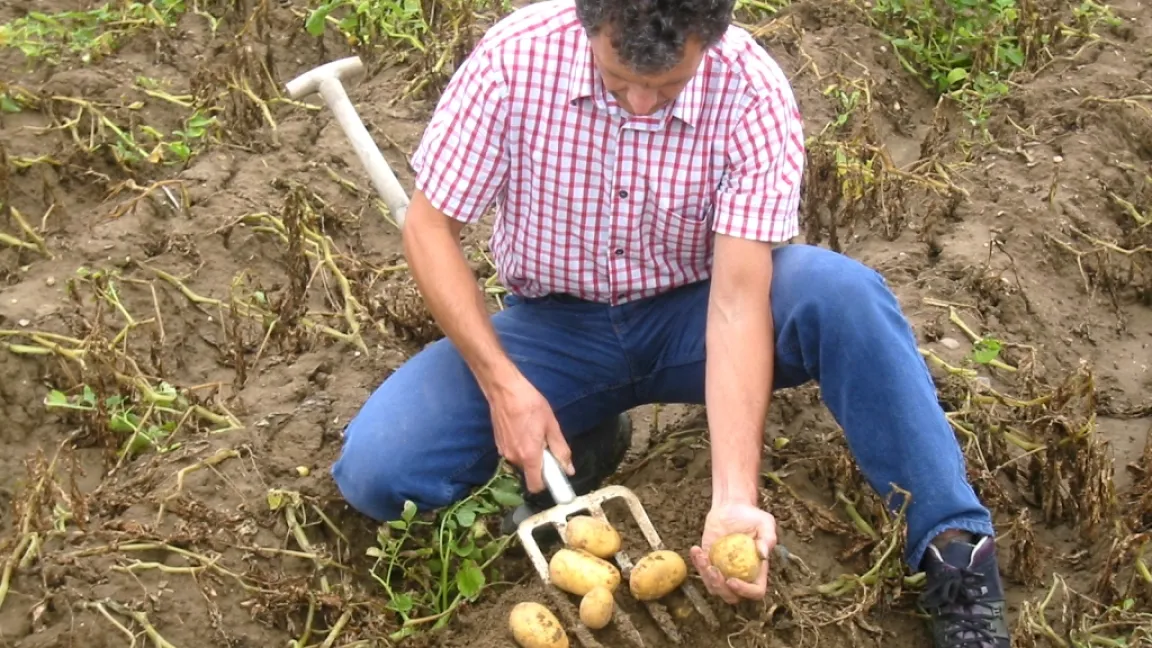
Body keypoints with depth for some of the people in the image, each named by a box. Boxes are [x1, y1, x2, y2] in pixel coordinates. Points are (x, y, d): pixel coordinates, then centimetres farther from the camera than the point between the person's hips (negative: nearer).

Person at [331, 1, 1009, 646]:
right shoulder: (516, 54, -21)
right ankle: (583, 439, 6)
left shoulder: (753, 91, -23)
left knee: (841, 292, -32)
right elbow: (430, 228, -11)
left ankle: (955, 549, -21)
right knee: (375, 473, -20)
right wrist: (502, 384, -22)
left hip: (690, 316, -1)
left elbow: (737, 300, -26)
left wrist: (735, 497, -37)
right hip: (556, 325, 2)